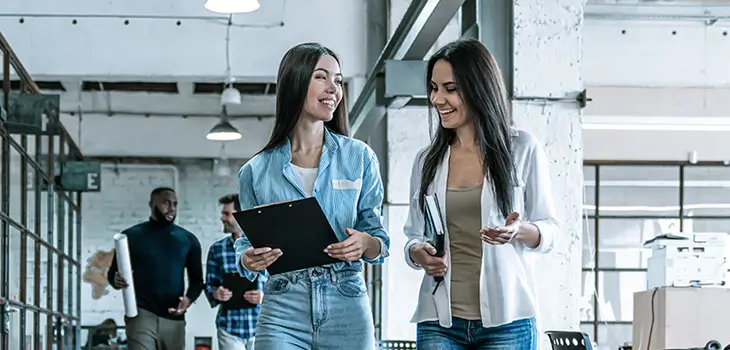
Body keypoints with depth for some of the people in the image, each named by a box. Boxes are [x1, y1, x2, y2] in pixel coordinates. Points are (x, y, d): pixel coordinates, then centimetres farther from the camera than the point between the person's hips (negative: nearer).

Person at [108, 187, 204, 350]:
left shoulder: (188, 240, 11)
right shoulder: (132, 236, 4)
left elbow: (196, 280, 14)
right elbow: (113, 272, 9)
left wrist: (189, 299, -8)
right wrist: (116, 280, -16)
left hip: (174, 319, 4)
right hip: (141, 315, -3)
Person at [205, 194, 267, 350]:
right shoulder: (217, 249, 8)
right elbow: (209, 285, 11)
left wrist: (265, 296, -16)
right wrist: (216, 293, -11)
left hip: (261, 327, -1)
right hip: (230, 328, 1)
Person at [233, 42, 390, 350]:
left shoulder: (359, 158, 6)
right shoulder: (256, 171, 5)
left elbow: (380, 240, 8)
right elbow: (247, 243, 11)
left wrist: (366, 244, -14)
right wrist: (249, 261, -11)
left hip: (347, 312, 1)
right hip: (283, 314, 0)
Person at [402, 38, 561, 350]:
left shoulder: (523, 149, 2)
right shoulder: (426, 161, 11)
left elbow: (550, 230, 5)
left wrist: (519, 231, -17)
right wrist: (418, 253, -6)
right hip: (439, 321, 2)